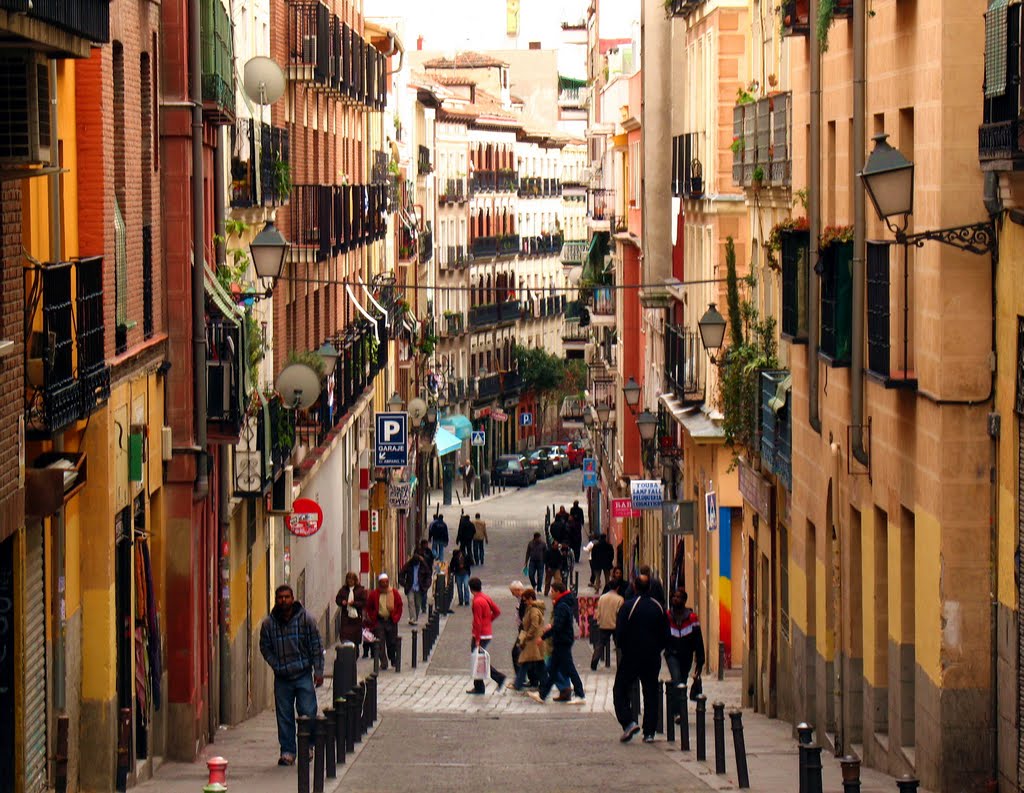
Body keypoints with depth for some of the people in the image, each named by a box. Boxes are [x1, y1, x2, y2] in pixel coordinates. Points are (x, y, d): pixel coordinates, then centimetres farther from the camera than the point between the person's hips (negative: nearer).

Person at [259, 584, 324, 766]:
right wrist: (275, 665, -3)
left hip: (304, 675, -2)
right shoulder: (269, 623, 0)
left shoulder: (306, 619, -3)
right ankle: (287, 751, 13)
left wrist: (318, 671, -3)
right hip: (282, 678, 2)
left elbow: (316, 646, 0)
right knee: (284, 717, 5)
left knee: (308, 713, -3)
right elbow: (264, 647, 9)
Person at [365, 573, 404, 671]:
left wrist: (396, 618, -3)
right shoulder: (374, 594, 0)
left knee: (392, 643, 6)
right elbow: (369, 608, 8)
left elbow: (399, 606, 6)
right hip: (379, 621, -1)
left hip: (391, 621, 1)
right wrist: (372, 619, 1)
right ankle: (383, 663, 0)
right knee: (381, 643, -5)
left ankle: (394, 661, 24)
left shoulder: (394, 593, 1)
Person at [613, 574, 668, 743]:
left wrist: (622, 648, 6)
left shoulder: (628, 606, -11)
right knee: (651, 693, 9)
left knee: (620, 690, 8)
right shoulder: (658, 607, 2)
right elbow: (665, 634, 7)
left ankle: (628, 722, -12)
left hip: (630, 657, -4)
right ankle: (649, 732, 6)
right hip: (653, 659, 4)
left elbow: (620, 634, -12)